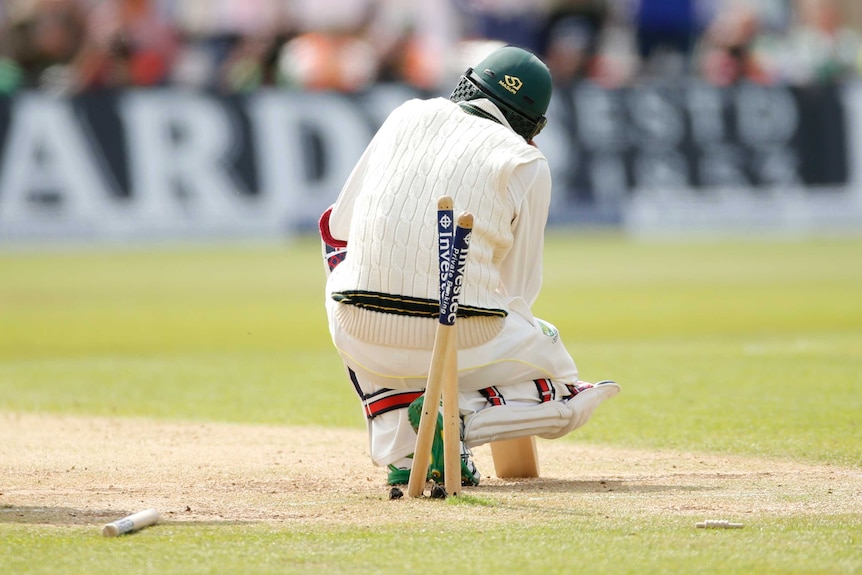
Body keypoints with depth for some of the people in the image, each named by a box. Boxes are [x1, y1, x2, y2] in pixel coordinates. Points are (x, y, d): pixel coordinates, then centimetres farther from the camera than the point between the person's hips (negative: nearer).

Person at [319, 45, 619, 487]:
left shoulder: (409, 115, 16)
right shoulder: (527, 164, 6)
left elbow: (339, 226, 20)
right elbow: (517, 289, 8)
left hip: (360, 335, 2)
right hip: (461, 338, -2)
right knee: (568, 399, 23)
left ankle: (399, 445, 18)